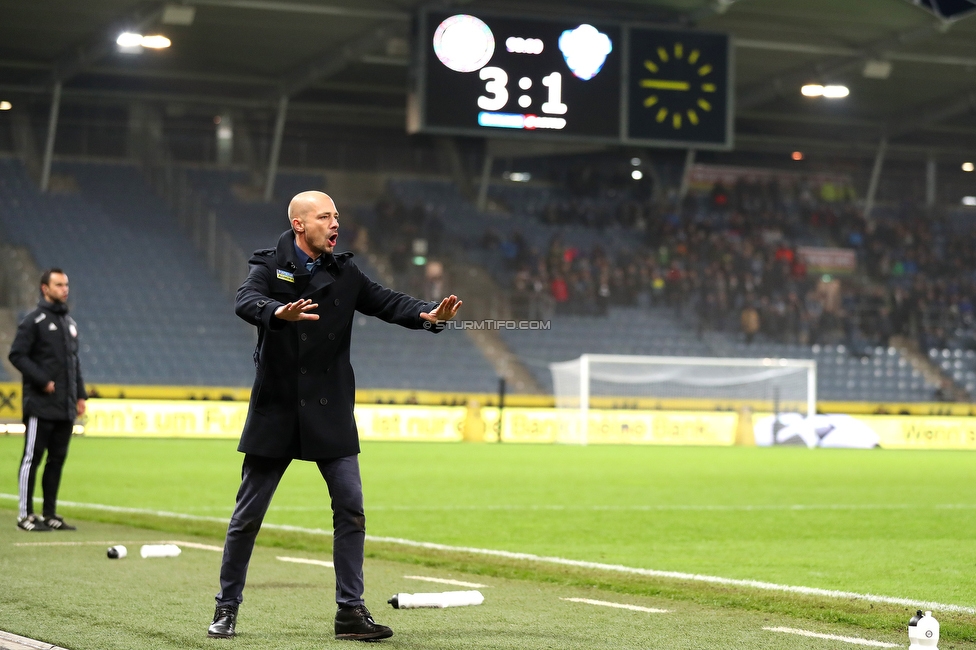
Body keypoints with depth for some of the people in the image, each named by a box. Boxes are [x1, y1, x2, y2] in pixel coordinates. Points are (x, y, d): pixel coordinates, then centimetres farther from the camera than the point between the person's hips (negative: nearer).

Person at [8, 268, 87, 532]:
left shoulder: (70, 323, 17)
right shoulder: (34, 321, -6)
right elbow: (17, 355, -11)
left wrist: (80, 394, 14)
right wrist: (42, 381, -16)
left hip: (66, 408, 7)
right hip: (41, 405, -7)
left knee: (57, 459, 9)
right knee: (32, 457, -4)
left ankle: (50, 514, 15)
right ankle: (25, 515, 0)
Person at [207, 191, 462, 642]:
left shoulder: (344, 274, 8)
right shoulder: (269, 266, -4)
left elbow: (385, 301, -2)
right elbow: (247, 302, -22)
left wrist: (428, 315, -21)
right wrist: (280, 314, -45)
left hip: (331, 414, 3)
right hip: (276, 412, -3)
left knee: (350, 507, -3)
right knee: (248, 514, 4)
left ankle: (350, 611, 3)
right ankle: (227, 608, 18)